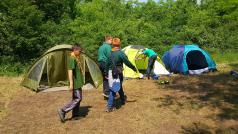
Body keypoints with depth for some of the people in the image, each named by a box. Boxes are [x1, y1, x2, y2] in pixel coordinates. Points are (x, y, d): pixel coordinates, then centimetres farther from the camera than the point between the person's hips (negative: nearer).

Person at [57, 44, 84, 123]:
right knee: (77, 99, -7)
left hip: (78, 82, 10)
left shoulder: (76, 58, 13)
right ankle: (63, 111, -5)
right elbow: (70, 71, -23)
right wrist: (71, 84, -27)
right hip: (76, 83, -10)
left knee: (76, 98, 13)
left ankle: (75, 115, 20)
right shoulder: (72, 59, -17)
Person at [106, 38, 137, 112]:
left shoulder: (110, 52, 4)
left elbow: (107, 63, 9)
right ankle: (109, 107, 9)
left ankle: (122, 100, 32)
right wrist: (134, 68, 1)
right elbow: (127, 62, -13)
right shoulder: (120, 53, -14)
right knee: (113, 90, 3)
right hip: (118, 73, -6)